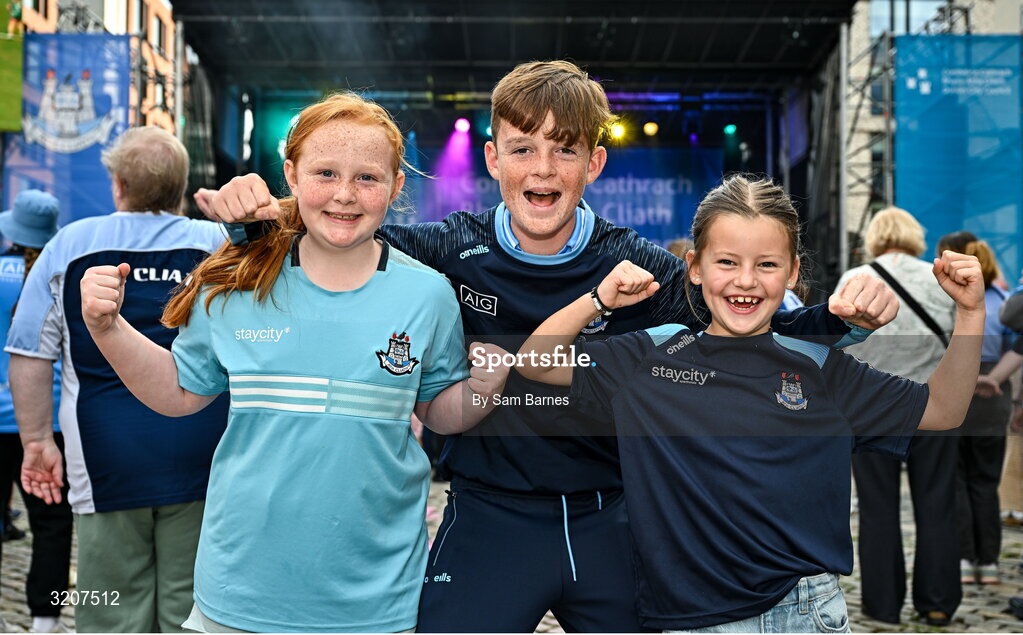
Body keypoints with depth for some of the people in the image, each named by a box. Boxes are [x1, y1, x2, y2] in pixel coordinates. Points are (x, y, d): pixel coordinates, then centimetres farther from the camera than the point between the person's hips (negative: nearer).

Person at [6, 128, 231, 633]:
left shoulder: (69, 245, 5)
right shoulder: (218, 243, 6)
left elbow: (30, 357, 3)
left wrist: (37, 440, 10)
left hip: (106, 462, 0)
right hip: (201, 463, 1)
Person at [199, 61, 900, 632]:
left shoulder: (638, 269, -8)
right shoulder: (451, 253, -9)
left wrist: (844, 316, -21)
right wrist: (255, 214, -19)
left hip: (609, 524, 1)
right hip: (487, 522, -1)